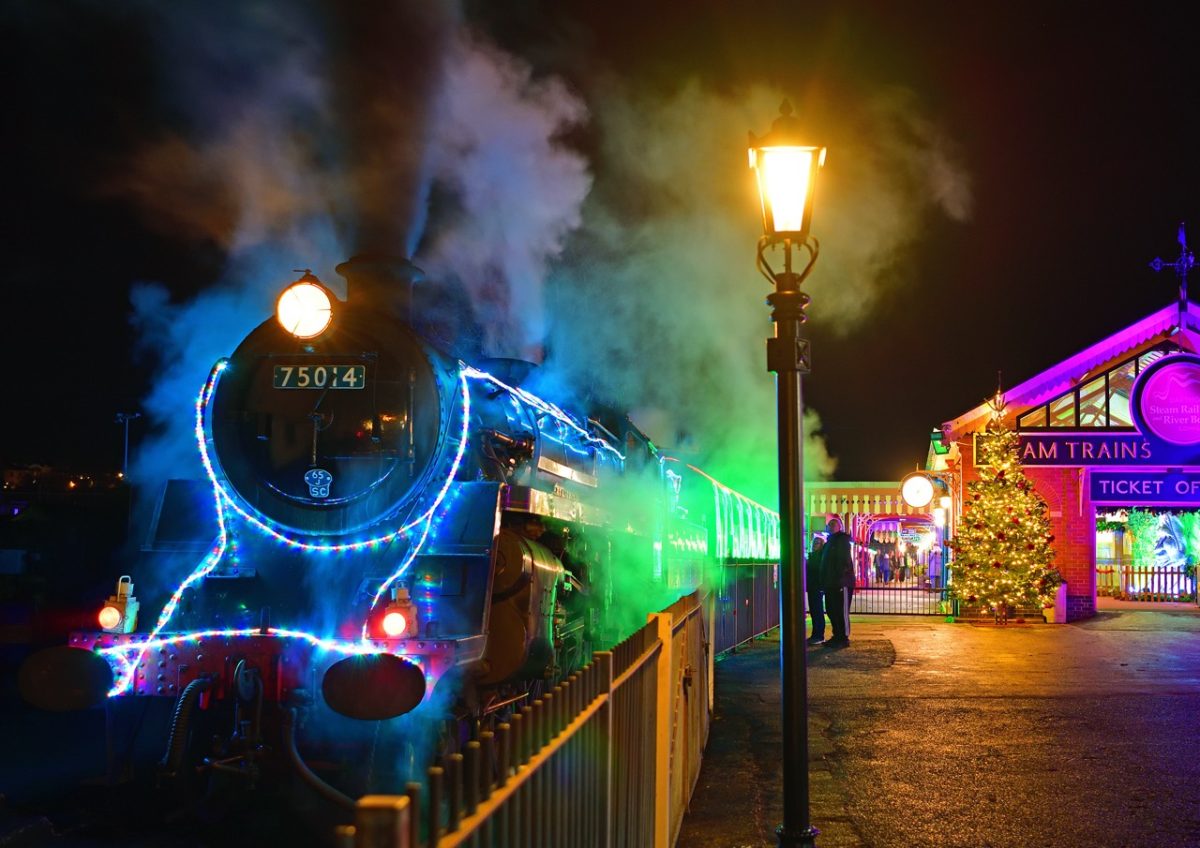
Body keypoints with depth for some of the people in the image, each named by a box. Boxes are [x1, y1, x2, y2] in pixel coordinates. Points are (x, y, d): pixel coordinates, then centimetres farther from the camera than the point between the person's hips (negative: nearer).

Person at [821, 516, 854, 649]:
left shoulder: (842, 539, -6)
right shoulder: (830, 541, 21)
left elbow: (844, 560, -17)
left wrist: (841, 578, -25)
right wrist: (824, 581, 15)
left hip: (841, 582, -9)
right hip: (831, 583, 9)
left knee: (841, 611, -6)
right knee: (831, 610, 11)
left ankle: (844, 638, -3)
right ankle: (837, 636, 17)